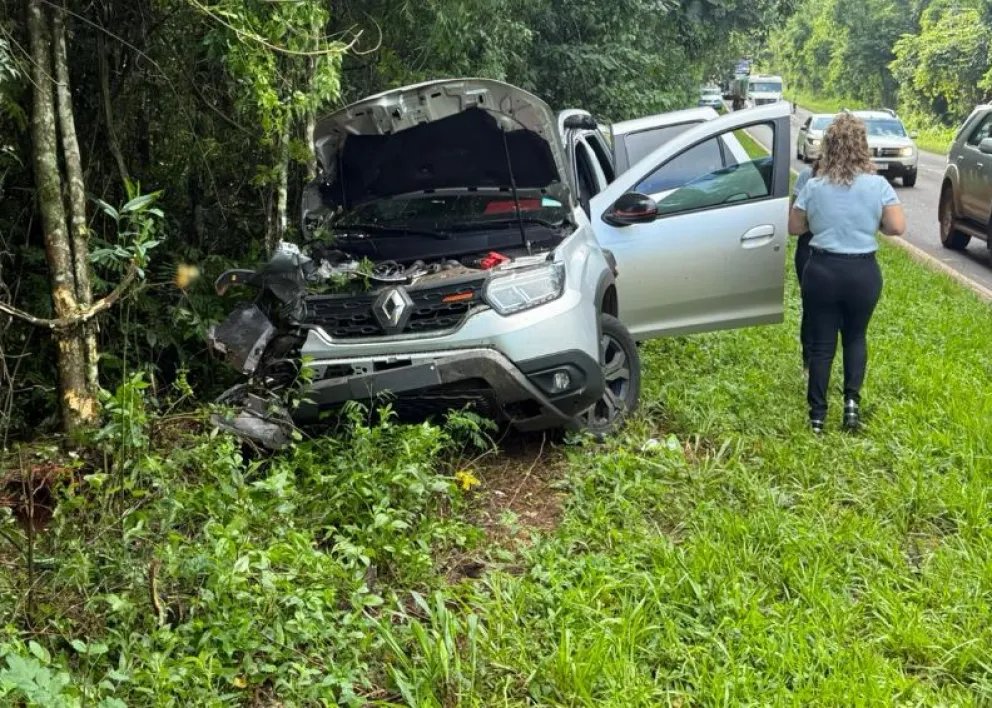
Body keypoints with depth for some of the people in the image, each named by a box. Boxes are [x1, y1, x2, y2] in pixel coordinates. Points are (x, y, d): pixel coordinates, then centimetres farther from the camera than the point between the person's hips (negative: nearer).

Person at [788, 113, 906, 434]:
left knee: (821, 343, 8)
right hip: (864, 273, 0)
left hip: (822, 271, 0)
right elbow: (897, 227, -8)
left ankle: (817, 414, 11)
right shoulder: (878, 185, -8)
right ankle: (852, 399, 6)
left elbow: (794, 227, 3)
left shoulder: (814, 186, -6)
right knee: (856, 337, 21)